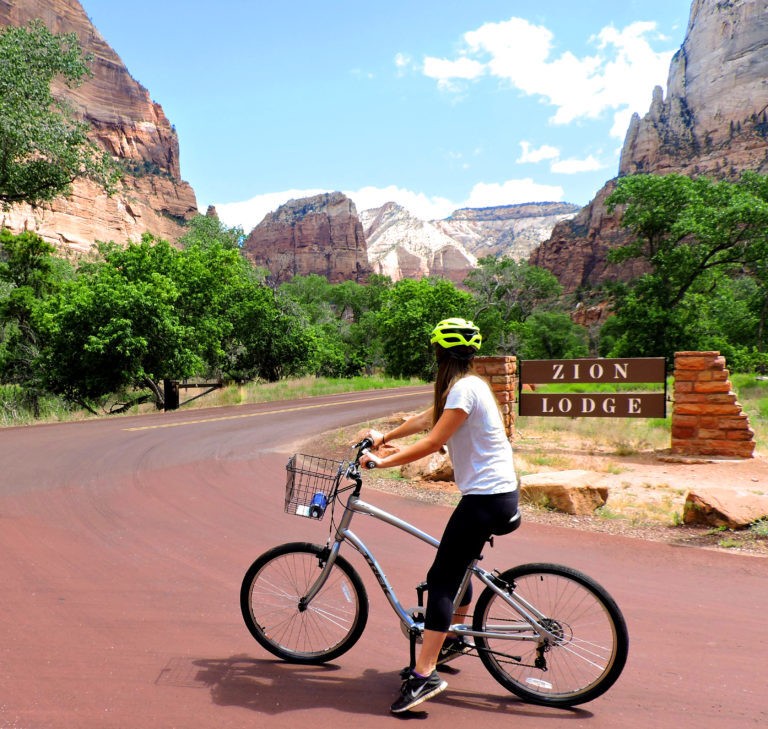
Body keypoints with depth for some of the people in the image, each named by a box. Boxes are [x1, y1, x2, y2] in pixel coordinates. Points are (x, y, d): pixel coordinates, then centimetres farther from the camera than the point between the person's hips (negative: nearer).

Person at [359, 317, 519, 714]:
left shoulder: (464, 388, -17)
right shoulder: (468, 385, 13)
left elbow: (431, 442, -21)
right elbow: (425, 419, 19)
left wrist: (381, 461, -16)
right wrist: (383, 436, 18)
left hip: (486, 498, -11)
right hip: (498, 493, 11)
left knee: (441, 578, -10)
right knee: (457, 561, 27)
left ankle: (424, 674, -10)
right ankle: (457, 634, 43)